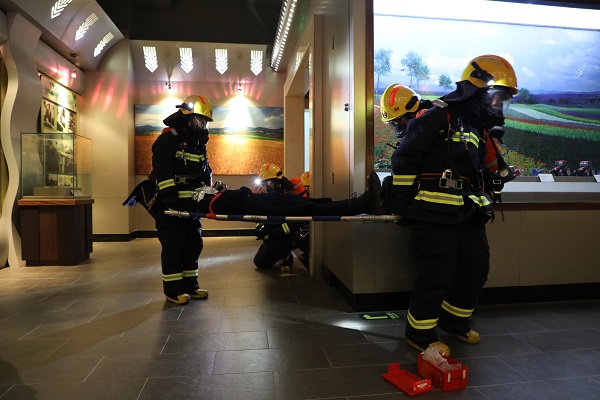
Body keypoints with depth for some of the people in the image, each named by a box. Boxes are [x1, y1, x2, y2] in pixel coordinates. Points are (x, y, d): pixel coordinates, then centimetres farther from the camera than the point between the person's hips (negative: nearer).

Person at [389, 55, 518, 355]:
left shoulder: (481, 127, 17)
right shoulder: (440, 116, -11)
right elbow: (404, 159, -14)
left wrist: (484, 204, 22)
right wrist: (401, 205, -13)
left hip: (468, 214, 9)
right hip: (435, 214, -9)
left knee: (476, 269, 15)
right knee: (437, 275, -5)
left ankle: (455, 320, 35)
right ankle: (420, 333, 14)